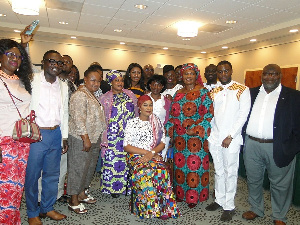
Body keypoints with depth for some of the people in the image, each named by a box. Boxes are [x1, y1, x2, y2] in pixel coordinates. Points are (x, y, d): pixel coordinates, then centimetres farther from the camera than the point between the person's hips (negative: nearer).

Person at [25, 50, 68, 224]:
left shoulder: (63, 86, 10)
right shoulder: (33, 81, -5)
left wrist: (65, 137, 14)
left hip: (56, 134, 5)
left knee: (52, 174, 14)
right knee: (32, 174, 7)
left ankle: (47, 208, 34)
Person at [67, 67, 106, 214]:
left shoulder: (93, 96, 17)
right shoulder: (80, 95, -13)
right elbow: (78, 119, -21)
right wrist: (85, 138, -22)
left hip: (94, 139, 10)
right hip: (81, 140, -10)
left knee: (89, 168, 17)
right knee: (78, 169, 0)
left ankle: (81, 194, 34)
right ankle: (73, 201, 14)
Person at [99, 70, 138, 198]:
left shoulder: (130, 94, 11)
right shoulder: (104, 98, 5)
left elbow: (136, 113, 14)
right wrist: (104, 138, -2)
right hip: (113, 135, -2)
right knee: (112, 159, 0)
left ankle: (127, 185, 18)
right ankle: (113, 188, 15)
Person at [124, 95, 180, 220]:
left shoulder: (157, 122, 16)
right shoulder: (132, 123, 7)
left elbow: (162, 143, 8)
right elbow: (127, 146, -1)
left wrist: (151, 153, -12)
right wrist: (146, 152, -12)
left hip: (155, 155, 2)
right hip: (137, 156, -2)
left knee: (162, 171, -31)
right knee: (145, 173, -34)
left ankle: (163, 207, -18)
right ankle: (148, 208, -18)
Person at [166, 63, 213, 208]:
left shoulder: (203, 92, -3)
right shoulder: (178, 94, 12)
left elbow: (209, 113, -10)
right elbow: (172, 114, 14)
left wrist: (196, 129, -16)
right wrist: (171, 131, 4)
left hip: (196, 136, -5)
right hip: (179, 137, 5)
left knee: (194, 164, 2)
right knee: (179, 163, 11)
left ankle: (194, 196, 20)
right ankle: (180, 193, 29)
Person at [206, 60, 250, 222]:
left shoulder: (242, 90, -4)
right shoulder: (213, 92, 10)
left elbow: (243, 115, -9)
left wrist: (230, 136, -12)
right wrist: (209, 134, 1)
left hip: (231, 139, -4)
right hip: (214, 137, 4)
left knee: (230, 172, 6)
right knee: (218, 171, 16)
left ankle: (229, 206, 21)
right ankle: (219, 200, 32)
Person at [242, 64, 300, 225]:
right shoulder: (251, 93, 8)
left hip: (278, 148, -3)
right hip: (252, 145, 3)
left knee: (280, 184, 11)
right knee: (253, 181, 17)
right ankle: (256, 209, 37)